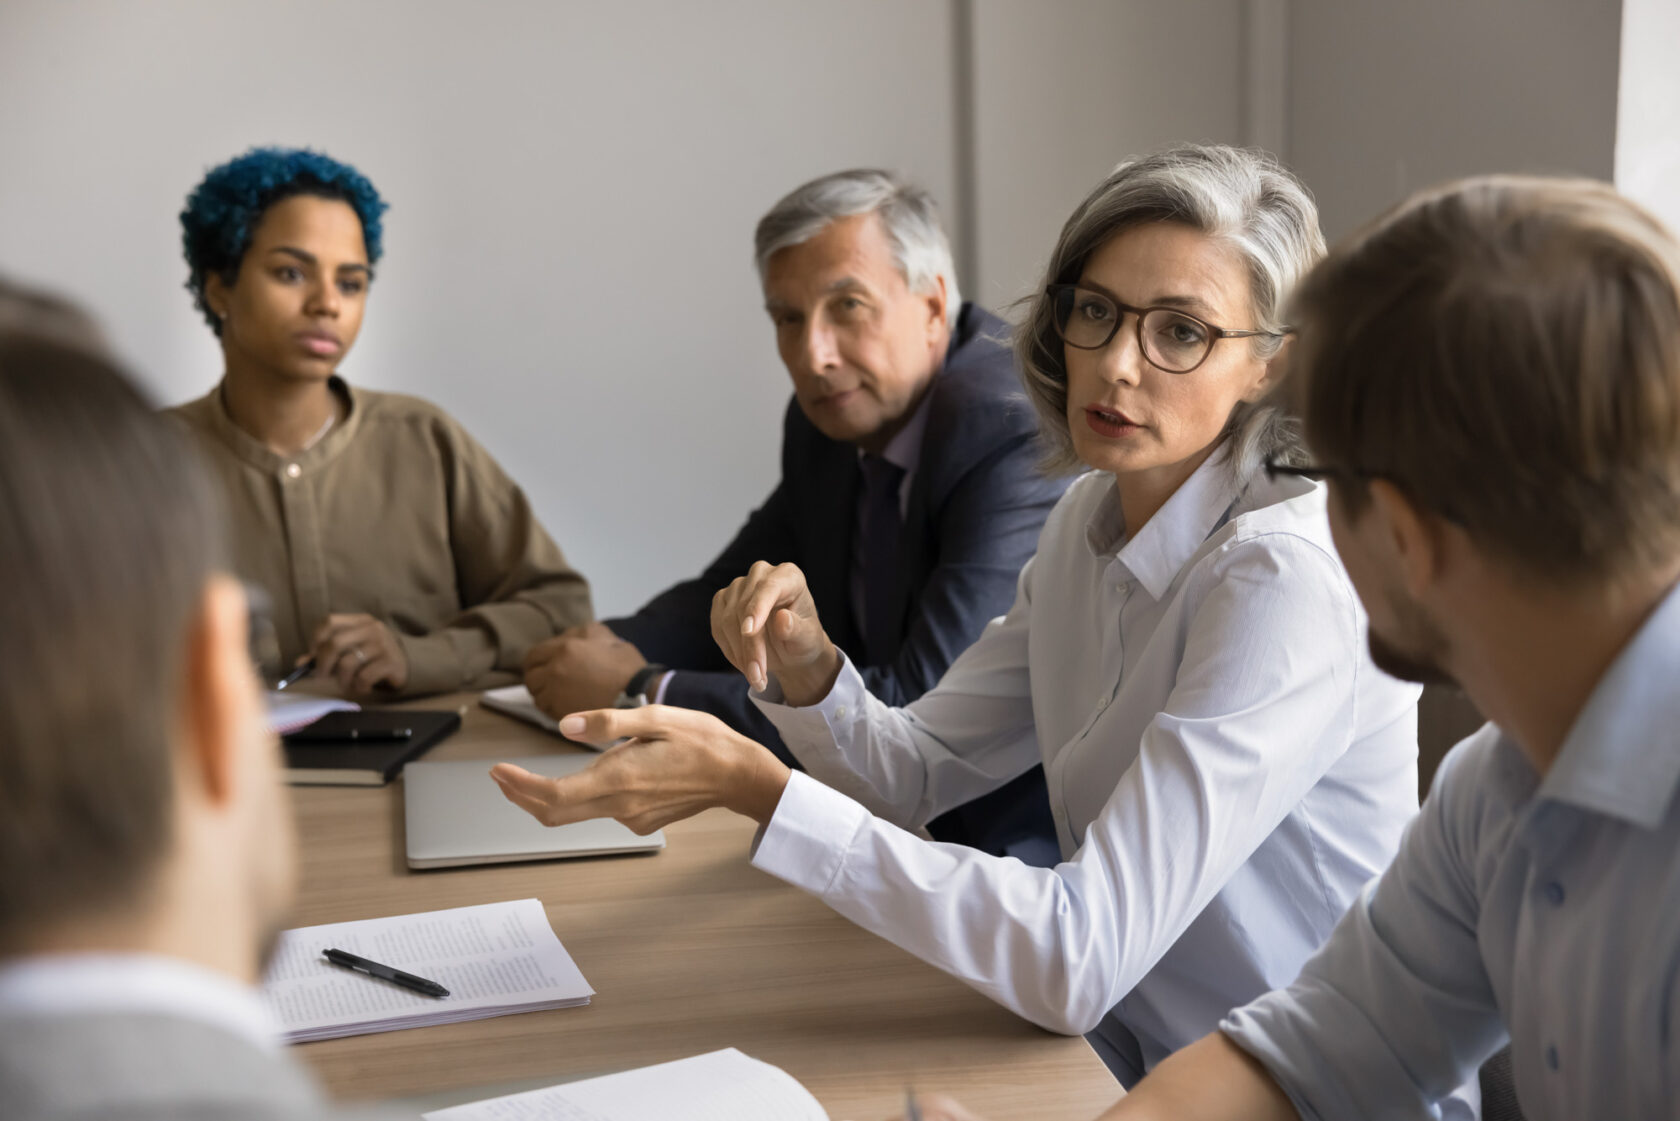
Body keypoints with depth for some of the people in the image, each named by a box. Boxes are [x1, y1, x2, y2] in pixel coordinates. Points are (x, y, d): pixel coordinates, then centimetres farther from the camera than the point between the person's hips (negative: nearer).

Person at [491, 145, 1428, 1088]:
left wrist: (752, 785, -31)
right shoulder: (1092, 518, 3)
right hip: (1124, 1058, 6)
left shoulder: (1285, 578, -23)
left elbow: (1076, 963, -28)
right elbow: (910, 772, 9)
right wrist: (805, 669, -13)